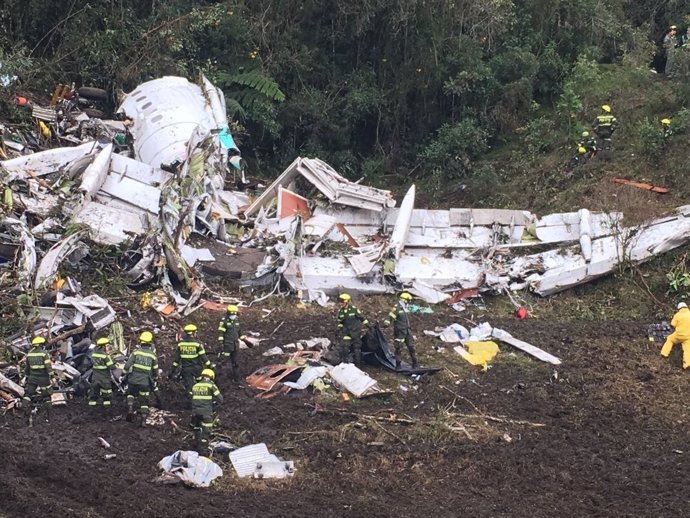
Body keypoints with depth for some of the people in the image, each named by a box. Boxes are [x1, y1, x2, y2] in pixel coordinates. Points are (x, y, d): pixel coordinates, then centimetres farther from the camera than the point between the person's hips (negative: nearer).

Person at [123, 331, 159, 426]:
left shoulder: (136, 352, -5)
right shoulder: (153, 355, -1)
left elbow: (127, 365, -8)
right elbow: (155, 370, 8)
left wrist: (126, 374, 7)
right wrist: (156, 381, 22)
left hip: (133, 380, 0)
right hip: (145, 382, 0)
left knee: (131, 394, 27)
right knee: (144, 401, 11)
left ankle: (130, 409, 6)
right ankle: (143, 420, 4)